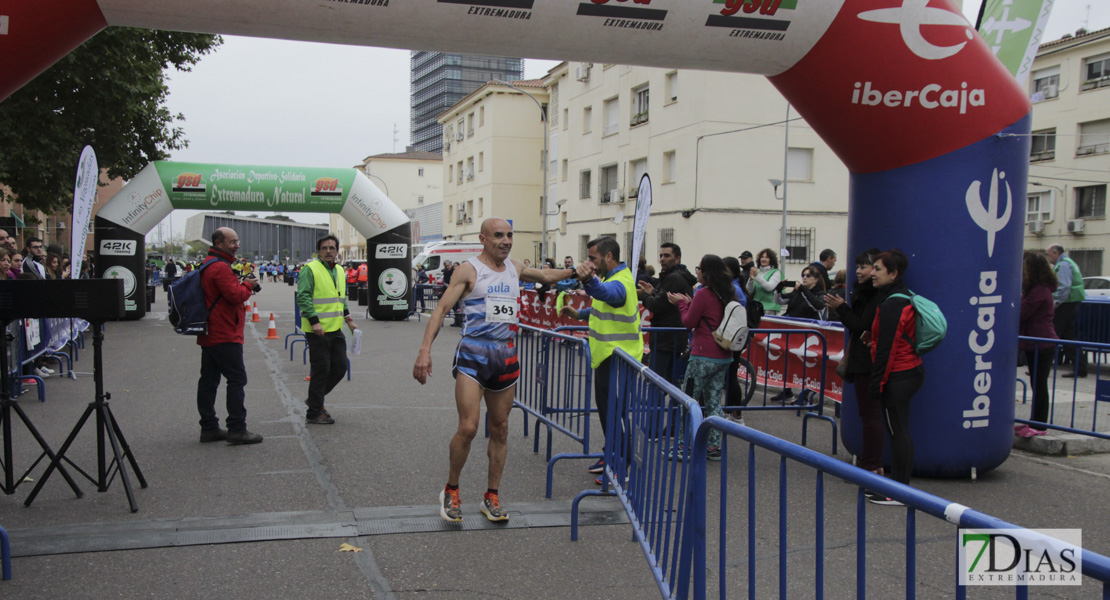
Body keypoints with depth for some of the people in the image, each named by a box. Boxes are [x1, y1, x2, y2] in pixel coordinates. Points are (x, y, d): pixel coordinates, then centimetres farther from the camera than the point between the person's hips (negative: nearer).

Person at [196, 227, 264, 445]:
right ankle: (237, 430, -5)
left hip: (208, 335, 11)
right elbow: (235, 295, -22)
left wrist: (243, 283, 7)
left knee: (209, 380, 11)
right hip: (225, 336, -11)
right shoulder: (221, 267, -16)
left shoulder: (207, 265, 18)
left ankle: (209, 428, 17)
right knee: (237, 379, -6)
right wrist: (248, 285, -4)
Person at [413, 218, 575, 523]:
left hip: (506, 355, 6)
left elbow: (546, 276, 29)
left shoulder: (515, 268, 12)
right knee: (468, 428, -13)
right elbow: (442, 308, -11)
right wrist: (425, 349, -21)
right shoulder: (469, 270, -5)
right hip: (473, 354, -6)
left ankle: (492, 497, 22)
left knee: (500, 429, 10)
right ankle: (450, 491, 9)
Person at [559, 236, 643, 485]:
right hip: (607, 355, 11)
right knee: (605, 405, 20)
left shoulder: (619, 282, -22)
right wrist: (580, 314, 17)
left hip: (617, 358, -11)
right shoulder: (613, 277, 14)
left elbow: (607, 293, -48)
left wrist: (589, 280, -68)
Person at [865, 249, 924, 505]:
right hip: (912, 370, 10)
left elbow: (886, 349, -18)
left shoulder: (891, 305, -18)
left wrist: (877, 383, -15)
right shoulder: (905, 297, 13)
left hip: (898, 377, -10)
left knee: (897, 431, -4)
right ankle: (899, 485, 21)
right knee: (899, 431, 14)